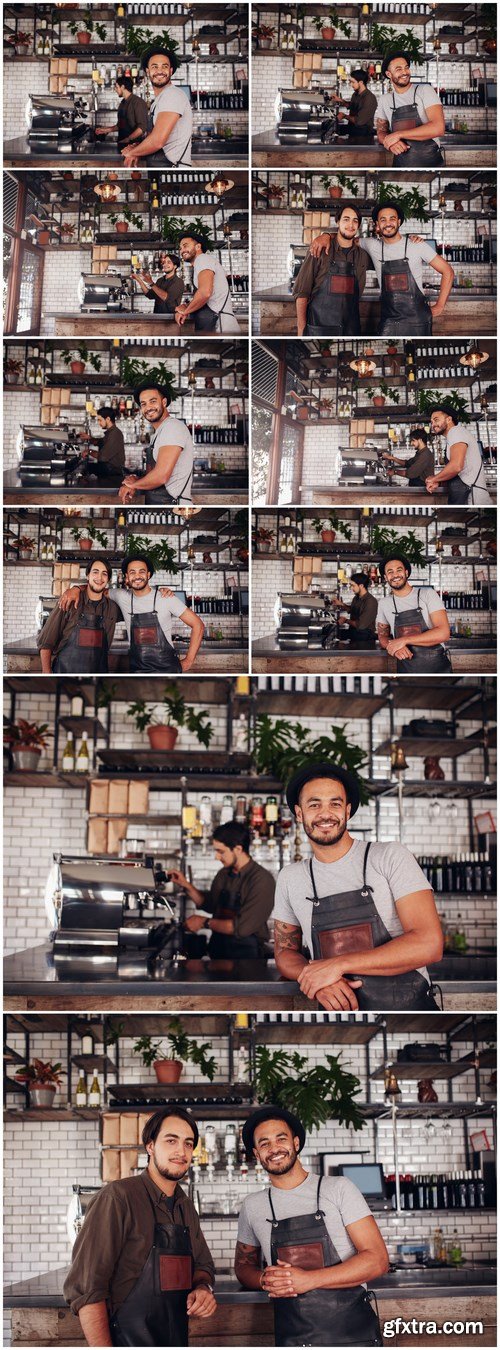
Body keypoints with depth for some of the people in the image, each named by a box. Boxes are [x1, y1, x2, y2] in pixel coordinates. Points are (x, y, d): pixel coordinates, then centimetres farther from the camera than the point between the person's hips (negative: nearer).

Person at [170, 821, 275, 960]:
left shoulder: (262, 880, -13)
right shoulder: (223, 874, 9)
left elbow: (242, 927, -17)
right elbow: (210, 904, 26)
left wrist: (205, 922, -7)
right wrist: (187, 885, 11)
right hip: (218, 951, 6)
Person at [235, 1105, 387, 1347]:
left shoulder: (338, 1189, -2)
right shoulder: (252, 1206, 8)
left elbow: (378, 1260, -8)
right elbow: (243, 1266, 19)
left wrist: (309, 1279, -18)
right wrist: (264, 1280, -5)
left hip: (353, 1334, -3)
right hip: (291, 1339, 3)